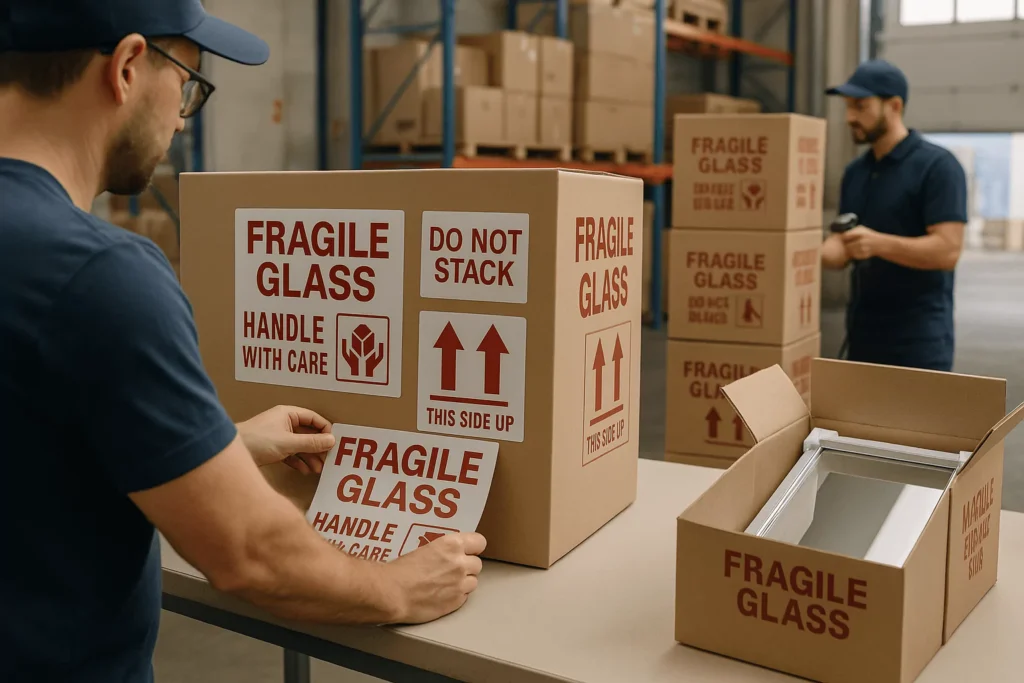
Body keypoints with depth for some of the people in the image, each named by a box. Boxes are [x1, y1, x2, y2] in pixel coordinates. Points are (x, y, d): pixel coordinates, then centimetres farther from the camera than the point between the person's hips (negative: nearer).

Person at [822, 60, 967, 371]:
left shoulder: (937, 166, -9)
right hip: (862, 336, 7)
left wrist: (879, 243, -31)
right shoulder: (855, 172, 12)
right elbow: (843, 245, 11)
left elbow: (947, 249, -17)